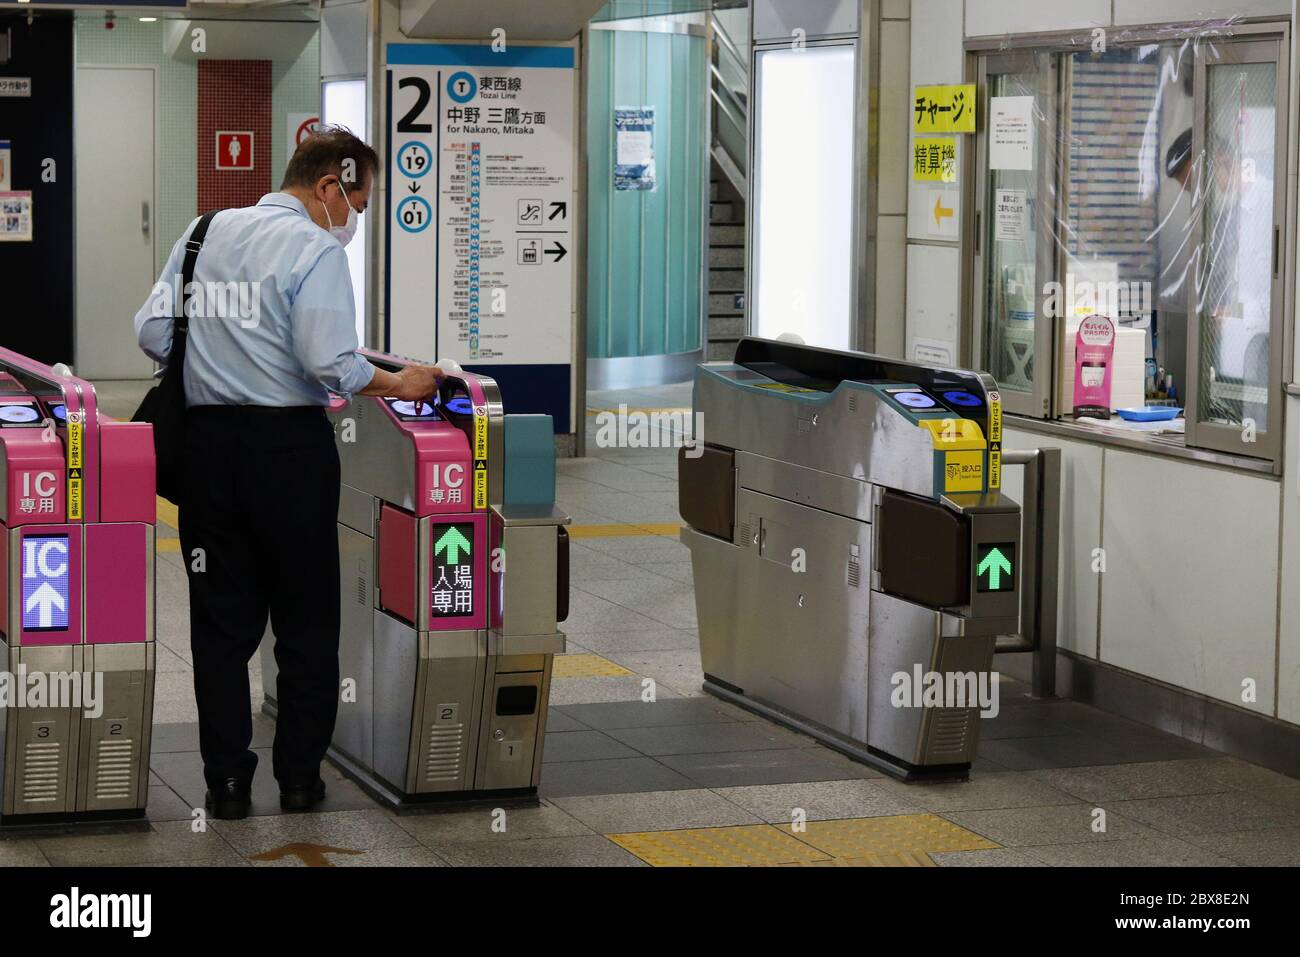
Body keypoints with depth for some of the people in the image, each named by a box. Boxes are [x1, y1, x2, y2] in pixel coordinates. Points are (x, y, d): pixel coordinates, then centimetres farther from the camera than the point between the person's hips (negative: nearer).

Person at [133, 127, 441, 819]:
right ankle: (300, 775, 11)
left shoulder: (203, 233, 10)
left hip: (206, 442, 5)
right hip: (289, 444, -5)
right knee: (306, 618, 7)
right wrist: (394, 384, -3)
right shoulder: (314, 249, -8)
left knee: (221, 617, 7)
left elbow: (153, 332, 8)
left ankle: (226, 780, 7)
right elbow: (328, 363, -18)